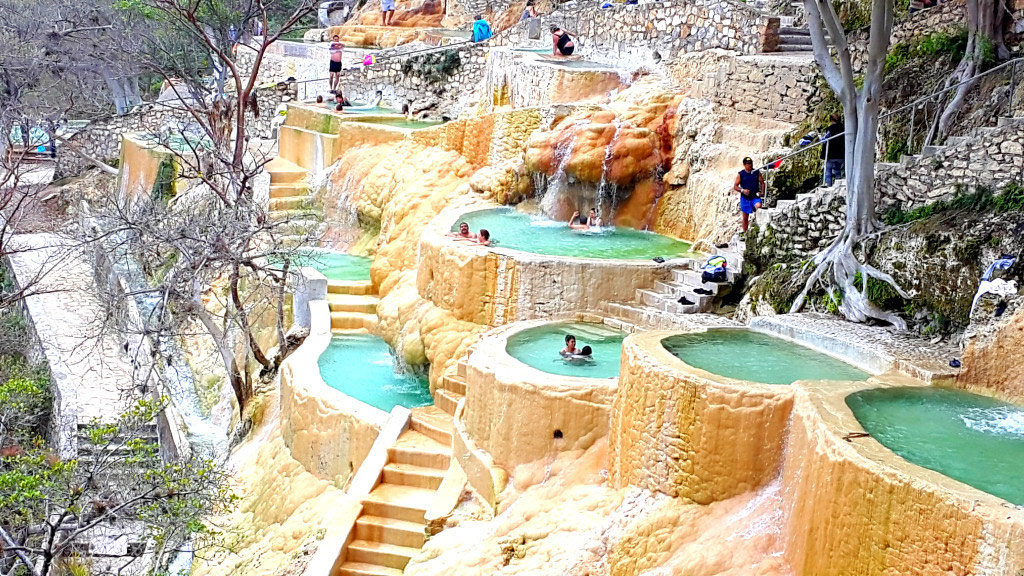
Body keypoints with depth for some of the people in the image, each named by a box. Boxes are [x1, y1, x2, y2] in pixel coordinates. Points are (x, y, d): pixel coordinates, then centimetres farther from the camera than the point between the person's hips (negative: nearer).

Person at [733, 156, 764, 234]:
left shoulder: (757, 172, 3)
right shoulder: (740, 174, 0)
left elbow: (762, 183, 10)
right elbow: (735, 186, 1)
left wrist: (762, 192, -6)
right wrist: (742, 190, -16)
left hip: (755, 196, 0)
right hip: (745, 197, 0)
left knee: (758, 206, -35)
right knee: (745, 217, 8)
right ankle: (745, 232, 20)